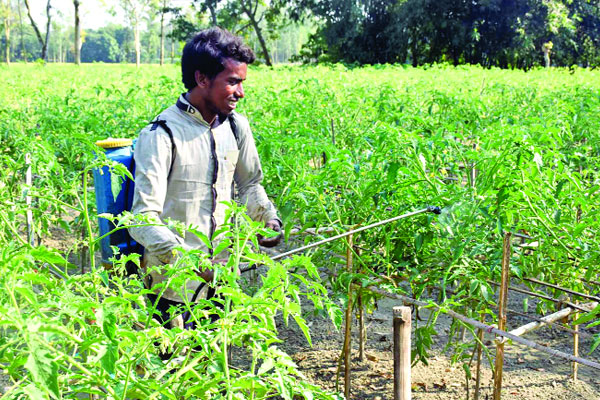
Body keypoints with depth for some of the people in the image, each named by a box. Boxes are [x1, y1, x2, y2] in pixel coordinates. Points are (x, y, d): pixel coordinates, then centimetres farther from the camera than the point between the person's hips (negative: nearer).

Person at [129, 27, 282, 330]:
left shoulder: (236, 127, 2)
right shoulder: (161, 135, -19)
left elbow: (249, 184, 18)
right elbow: (144, 220, -24)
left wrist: (269, 218, -1)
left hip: (220, 279, 6)